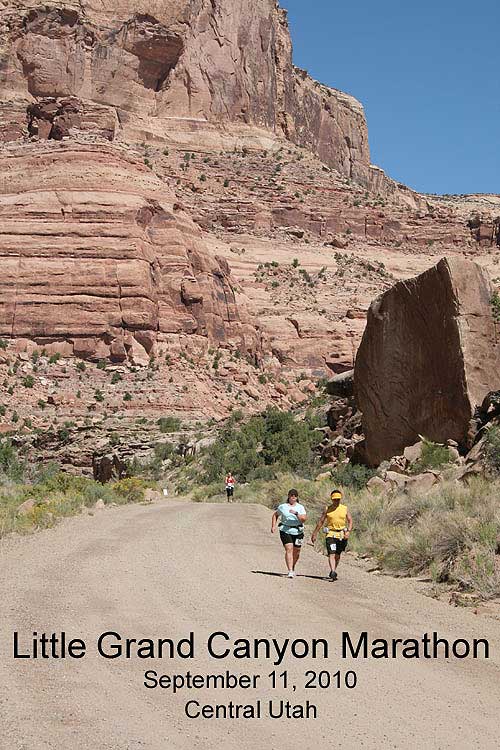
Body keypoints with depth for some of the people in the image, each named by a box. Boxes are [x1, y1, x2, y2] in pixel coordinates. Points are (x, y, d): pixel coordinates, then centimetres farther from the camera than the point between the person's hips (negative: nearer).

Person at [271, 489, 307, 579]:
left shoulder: (300, 507, 5)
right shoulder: (282, 506, 5)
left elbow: (304, 519, -9)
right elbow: (275, 515, 20)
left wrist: (296, 513, -23)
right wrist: (273, 526, 10)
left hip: (298, 531, 2)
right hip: (285, 531, -2)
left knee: (296, 551, 10)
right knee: (289, 549, -16)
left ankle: (292, 567, 37)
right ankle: (290, 571, -18)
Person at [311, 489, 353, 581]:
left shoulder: (345, 509, 6)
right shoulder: (327, 509, 4)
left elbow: (350, 521, 3)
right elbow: (321, 521, 8)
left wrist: (348, 531, -14)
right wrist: (315, 534, 8)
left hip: (342, 535, 2)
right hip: (331, 534, -1)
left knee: (337, 555, 11)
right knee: (331, 554, -15)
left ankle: (333, 572, 28)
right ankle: (333, 573, -25)